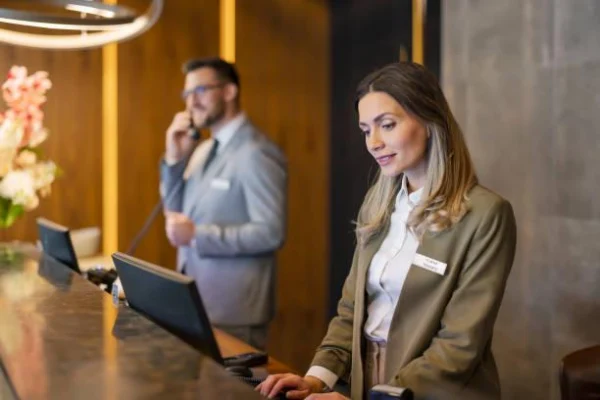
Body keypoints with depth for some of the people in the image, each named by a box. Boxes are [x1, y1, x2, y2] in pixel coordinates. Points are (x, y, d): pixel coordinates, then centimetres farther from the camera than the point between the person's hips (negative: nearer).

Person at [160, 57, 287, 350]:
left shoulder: (256, 153, -16)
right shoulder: (202, 150, 12)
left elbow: (270, 233, -21)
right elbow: (176, 213, 12)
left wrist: (197, 235, -21)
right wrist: (174, 158, 0)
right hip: (196, 300, 8)